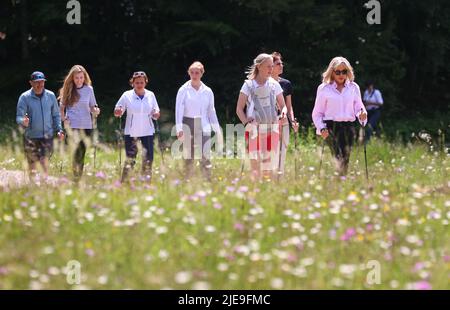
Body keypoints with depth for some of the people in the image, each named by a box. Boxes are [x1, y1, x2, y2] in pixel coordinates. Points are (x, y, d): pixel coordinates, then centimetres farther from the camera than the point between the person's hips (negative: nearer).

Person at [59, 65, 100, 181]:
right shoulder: (68, 90, 2)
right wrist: (64, 119, -3)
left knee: (82, 152, 5)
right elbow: (61, 107, 10)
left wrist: (95, 111, -9)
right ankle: (76, 177, -10)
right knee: (77, 151, -12)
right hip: (73, 125, -2)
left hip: (86, 125, 2)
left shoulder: (89, 89, 6)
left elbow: (92, 106, 12)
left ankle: (80, 177, 12)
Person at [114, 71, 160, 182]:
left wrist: (156, 114, -9)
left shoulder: (150, 95, 5)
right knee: (130, 159, -3)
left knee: (148, 159, -2)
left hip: (147, 131, 2)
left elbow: (155, 112, 14)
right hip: (131, 132, -2)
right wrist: (118, 113, -18)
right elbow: (117, 111, 4)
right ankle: (123, 182, 7)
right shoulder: (127, 95, -1)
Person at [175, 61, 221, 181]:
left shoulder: (207, 91, 9)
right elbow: (179, 110, -4)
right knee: (188, 158, 2)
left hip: (203, 127, 1)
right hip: (188, 126, -1)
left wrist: (217, 130, 12)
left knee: (205, 157, -10)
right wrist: (179, 129, -15)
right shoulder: (183, 90, 1)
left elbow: (211, 111, 15)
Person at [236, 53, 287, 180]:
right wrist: (246, 122, -15)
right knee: (255, 162, -13)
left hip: (272, 128, 3)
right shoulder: (249, 85, 1)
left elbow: (283, 106, 15)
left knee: (269, 166, 5)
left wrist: (283, 112, -9)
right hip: (255, 128, -3)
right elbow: (239, 109, 2)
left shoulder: (274, 85, 8)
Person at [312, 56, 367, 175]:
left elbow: (358, 107, 16)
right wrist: (321, 128, -7)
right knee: (338, 159, -19)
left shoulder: (353, 87, 14)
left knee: (346, 159, -2)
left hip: (348, 126, 3)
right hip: (331, 127, -3)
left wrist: (361, 113, -8)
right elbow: (317, 113, 8)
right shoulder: (324, 89, 6)